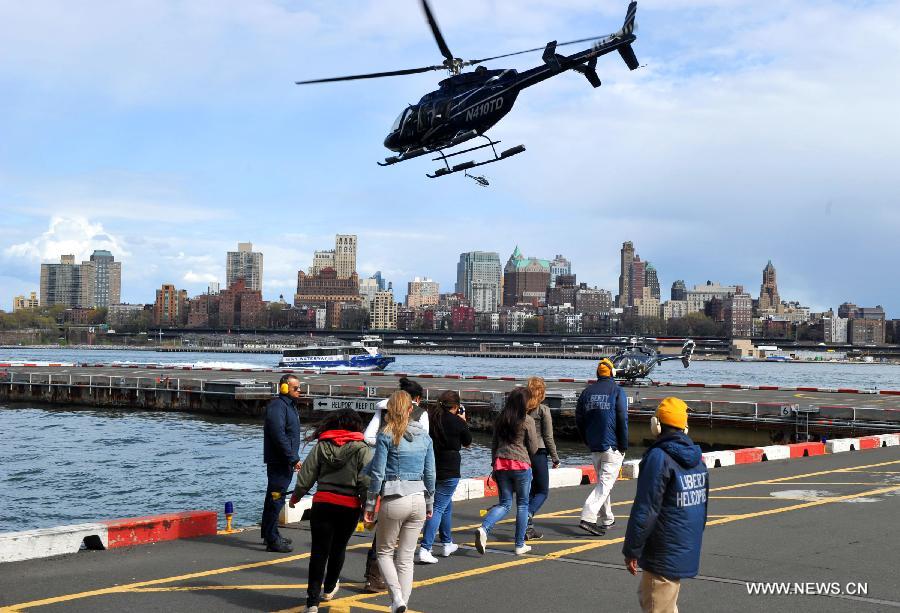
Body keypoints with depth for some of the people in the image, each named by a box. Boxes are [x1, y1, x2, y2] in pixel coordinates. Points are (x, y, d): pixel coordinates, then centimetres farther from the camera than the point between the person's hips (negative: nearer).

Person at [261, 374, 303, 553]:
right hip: (278, 462, -10)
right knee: (276, 499, -9)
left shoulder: (289, 405, 18)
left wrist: (294, 458, 19)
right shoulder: (277, 406, -16)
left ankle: (270, 535, 26)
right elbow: (279, 436, -23)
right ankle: (272, 540, -7)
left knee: (275, 499, 17)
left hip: (286, 462, 11)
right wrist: (293, 458, -21)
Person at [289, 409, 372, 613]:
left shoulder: (321, 446, 3)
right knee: (338, 548, 18)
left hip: (322, 503, 1)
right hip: (349, 506, -1)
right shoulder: (362, 449, -5)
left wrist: (295, 497, 20)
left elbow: (305, 476, 5)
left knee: (319, 550, 3)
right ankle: (329, 588, 37)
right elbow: (366, 482, -11)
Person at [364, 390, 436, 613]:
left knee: (384, 552, 12)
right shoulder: (424, 436, 6)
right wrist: (429, 504, 19)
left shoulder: (386, 435, -6)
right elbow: (430, 473, 10)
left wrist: (370, 505, 0)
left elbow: (377, 473, -7)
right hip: (418, 500, 4)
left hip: (394, 501, -4)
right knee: (406, 558, 10)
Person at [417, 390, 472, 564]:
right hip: (449, 471, -6)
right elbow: (467, 442, 6)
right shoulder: (457, 422, -11)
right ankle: (425, 549, -14)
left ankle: (447, 543, 35)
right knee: (438, 508, -4)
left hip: (429, 469, 6)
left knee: (447, 505, 24)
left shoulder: (429, 417, -1)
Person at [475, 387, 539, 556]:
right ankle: (520, 545, 14)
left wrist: (494, 465, 21)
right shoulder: (527, 420, -7)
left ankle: (484, 528, -16)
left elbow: (494, 445, 13)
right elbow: (533, 448, -4)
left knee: (505, 504, 10)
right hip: (521, 464, -4)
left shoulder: (500, 419, 7)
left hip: (501, 464, 4)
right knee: (522, 504, 10)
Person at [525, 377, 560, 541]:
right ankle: (528, 514, -19)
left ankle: (528, 529, 13)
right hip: (538, 453, -5)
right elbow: (548, 437, -6)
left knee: (530, 491, 15)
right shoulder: (543, 410, -8)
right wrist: (555, 458, 3)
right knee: (543, 491, 7)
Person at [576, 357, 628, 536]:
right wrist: (624, 446, -5)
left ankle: (607, 518, 26)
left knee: (603, 481, 19)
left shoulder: (587, 392, 9)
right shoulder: (617, 391, -5)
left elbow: (579, 419, 10)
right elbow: (623, 420, -10)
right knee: (605, 483, -8)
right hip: (612, 446, -6)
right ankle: (588, 518, -21)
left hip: (594, 446, 6)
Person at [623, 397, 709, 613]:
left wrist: (632, 550, -13)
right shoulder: (697, 458, 8)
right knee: (646, 596, 21)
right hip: (688, 552, 8)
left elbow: (645, 510, -20)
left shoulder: (658, 458, -18)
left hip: (664, 554, -8)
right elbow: (702, 505, 16)